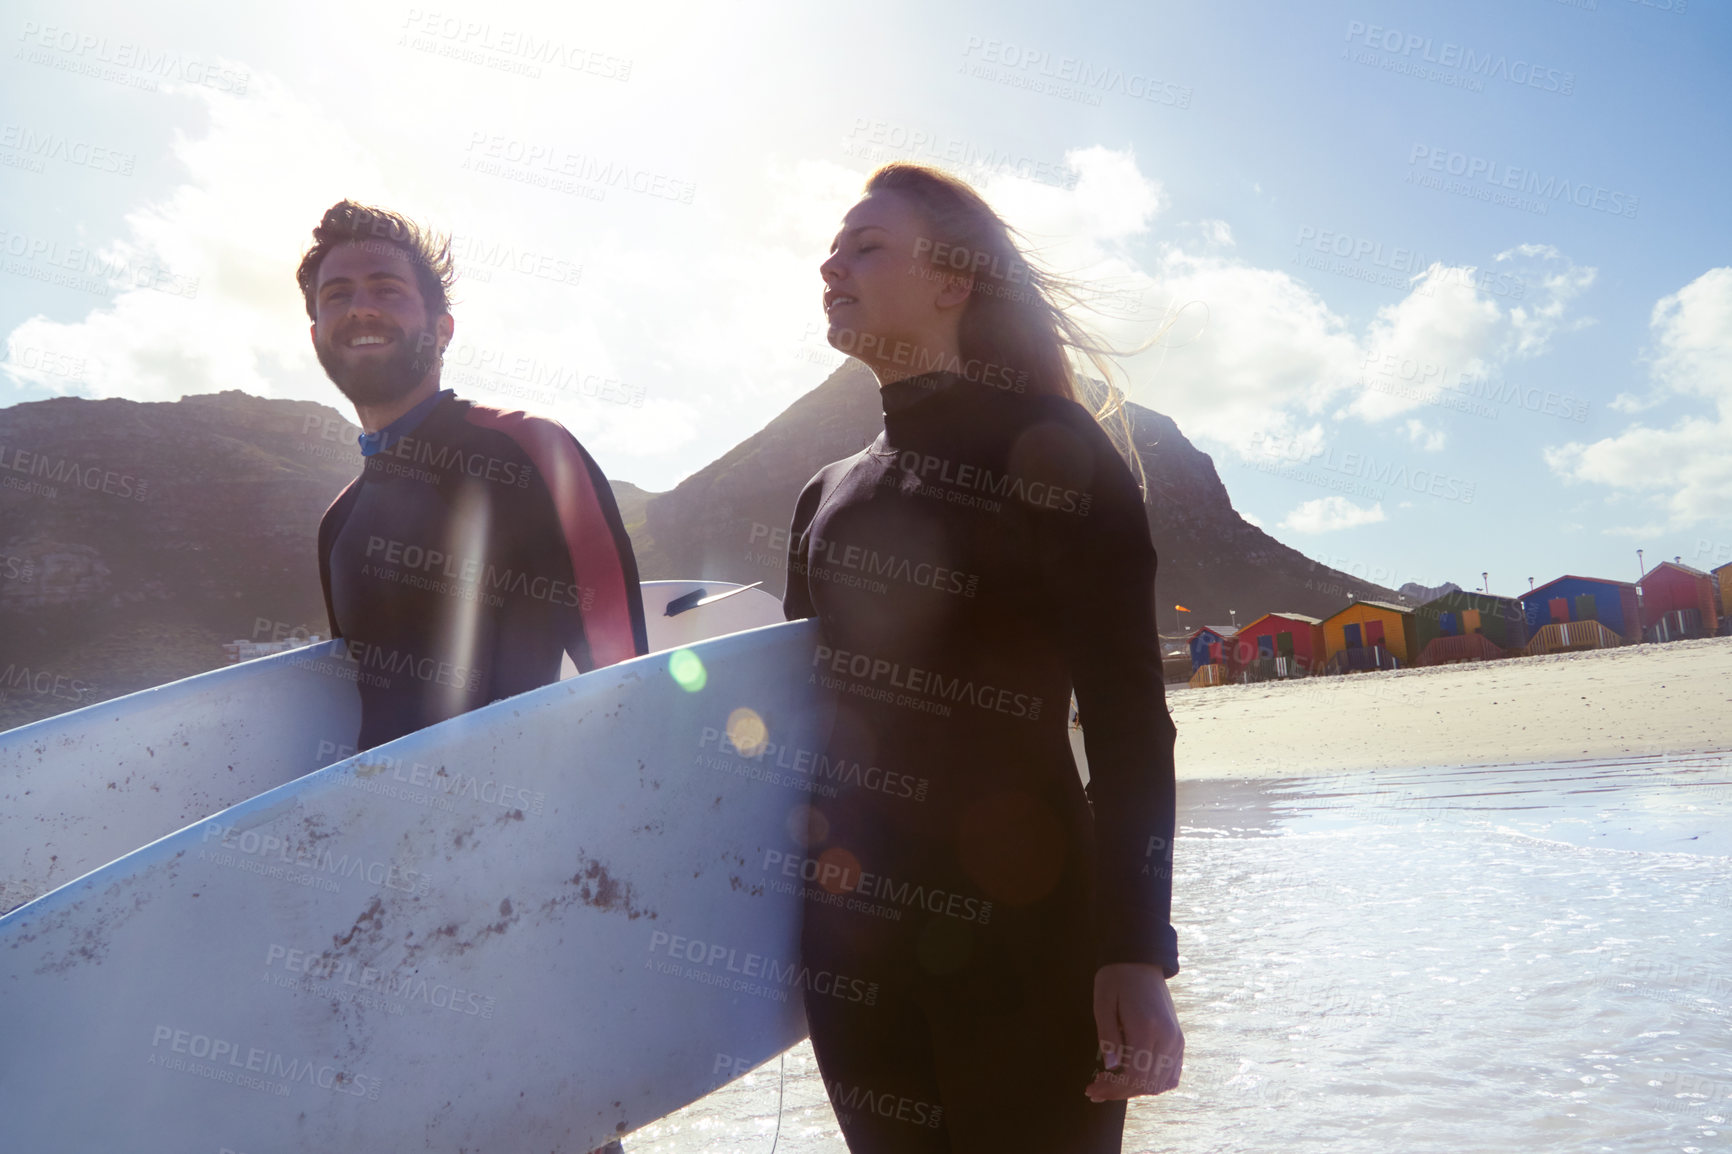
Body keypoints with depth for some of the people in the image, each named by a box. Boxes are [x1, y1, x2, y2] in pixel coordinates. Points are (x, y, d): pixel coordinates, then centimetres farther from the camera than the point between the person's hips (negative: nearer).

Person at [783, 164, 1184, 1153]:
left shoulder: (1048, 449, -4)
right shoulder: (828, 496, 14)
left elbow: (1126, 711, -10)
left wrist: (1135, 954, -16)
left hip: (1021, 934, -6)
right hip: (848, 940, 6)